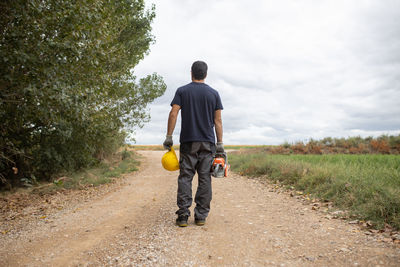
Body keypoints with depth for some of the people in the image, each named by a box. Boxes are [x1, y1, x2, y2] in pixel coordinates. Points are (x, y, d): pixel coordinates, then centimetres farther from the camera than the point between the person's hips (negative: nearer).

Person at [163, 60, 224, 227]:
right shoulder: (213, 93, 7)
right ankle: (201, 216, 8)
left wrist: (169, 137, -1)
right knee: (205, 179, 4)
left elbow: (173, 114, -5)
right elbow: (218, 120, 4)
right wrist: (220, 143, 6)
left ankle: (183, 215, 1)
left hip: (188, 142, 0)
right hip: (208, 143, 1)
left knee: (185, 177, 3)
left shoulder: (182, 91, 5)